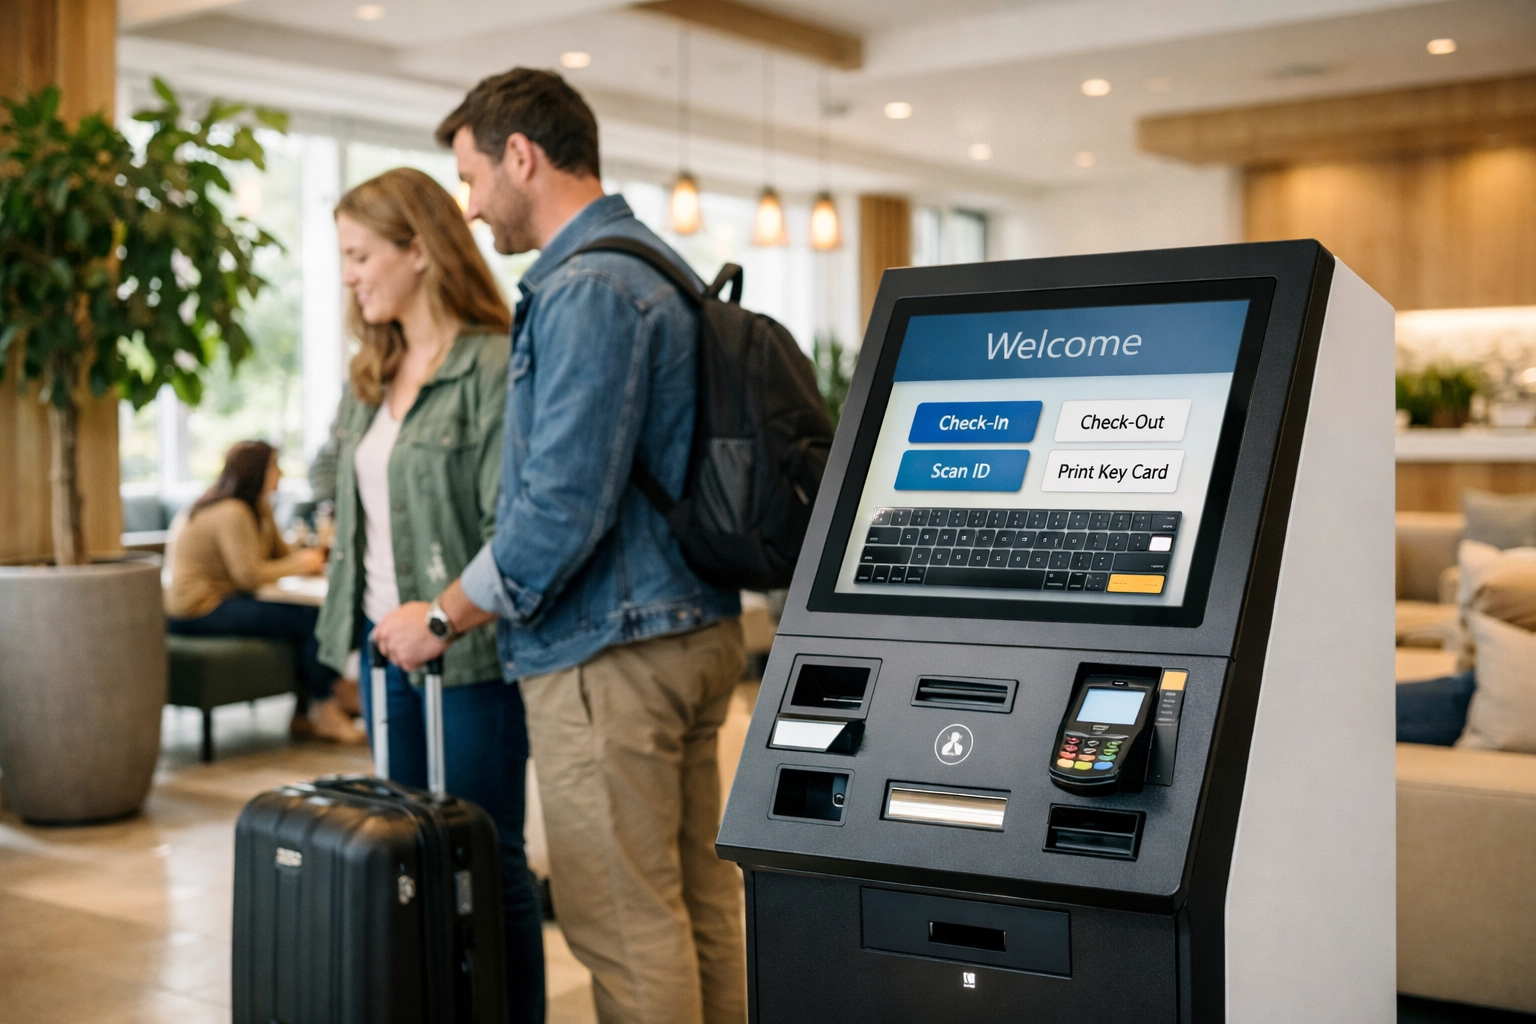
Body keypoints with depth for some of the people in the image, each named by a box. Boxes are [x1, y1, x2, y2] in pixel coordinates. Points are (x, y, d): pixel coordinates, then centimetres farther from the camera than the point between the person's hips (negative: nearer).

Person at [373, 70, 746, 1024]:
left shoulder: (585, 290, -16)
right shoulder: (663, 267, 16)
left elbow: (563, 505, -22)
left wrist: (442, 620, -10)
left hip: (610, 653, -10)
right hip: (697, 630, 10)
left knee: (623, 926, 0)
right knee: (701, 898, 17)